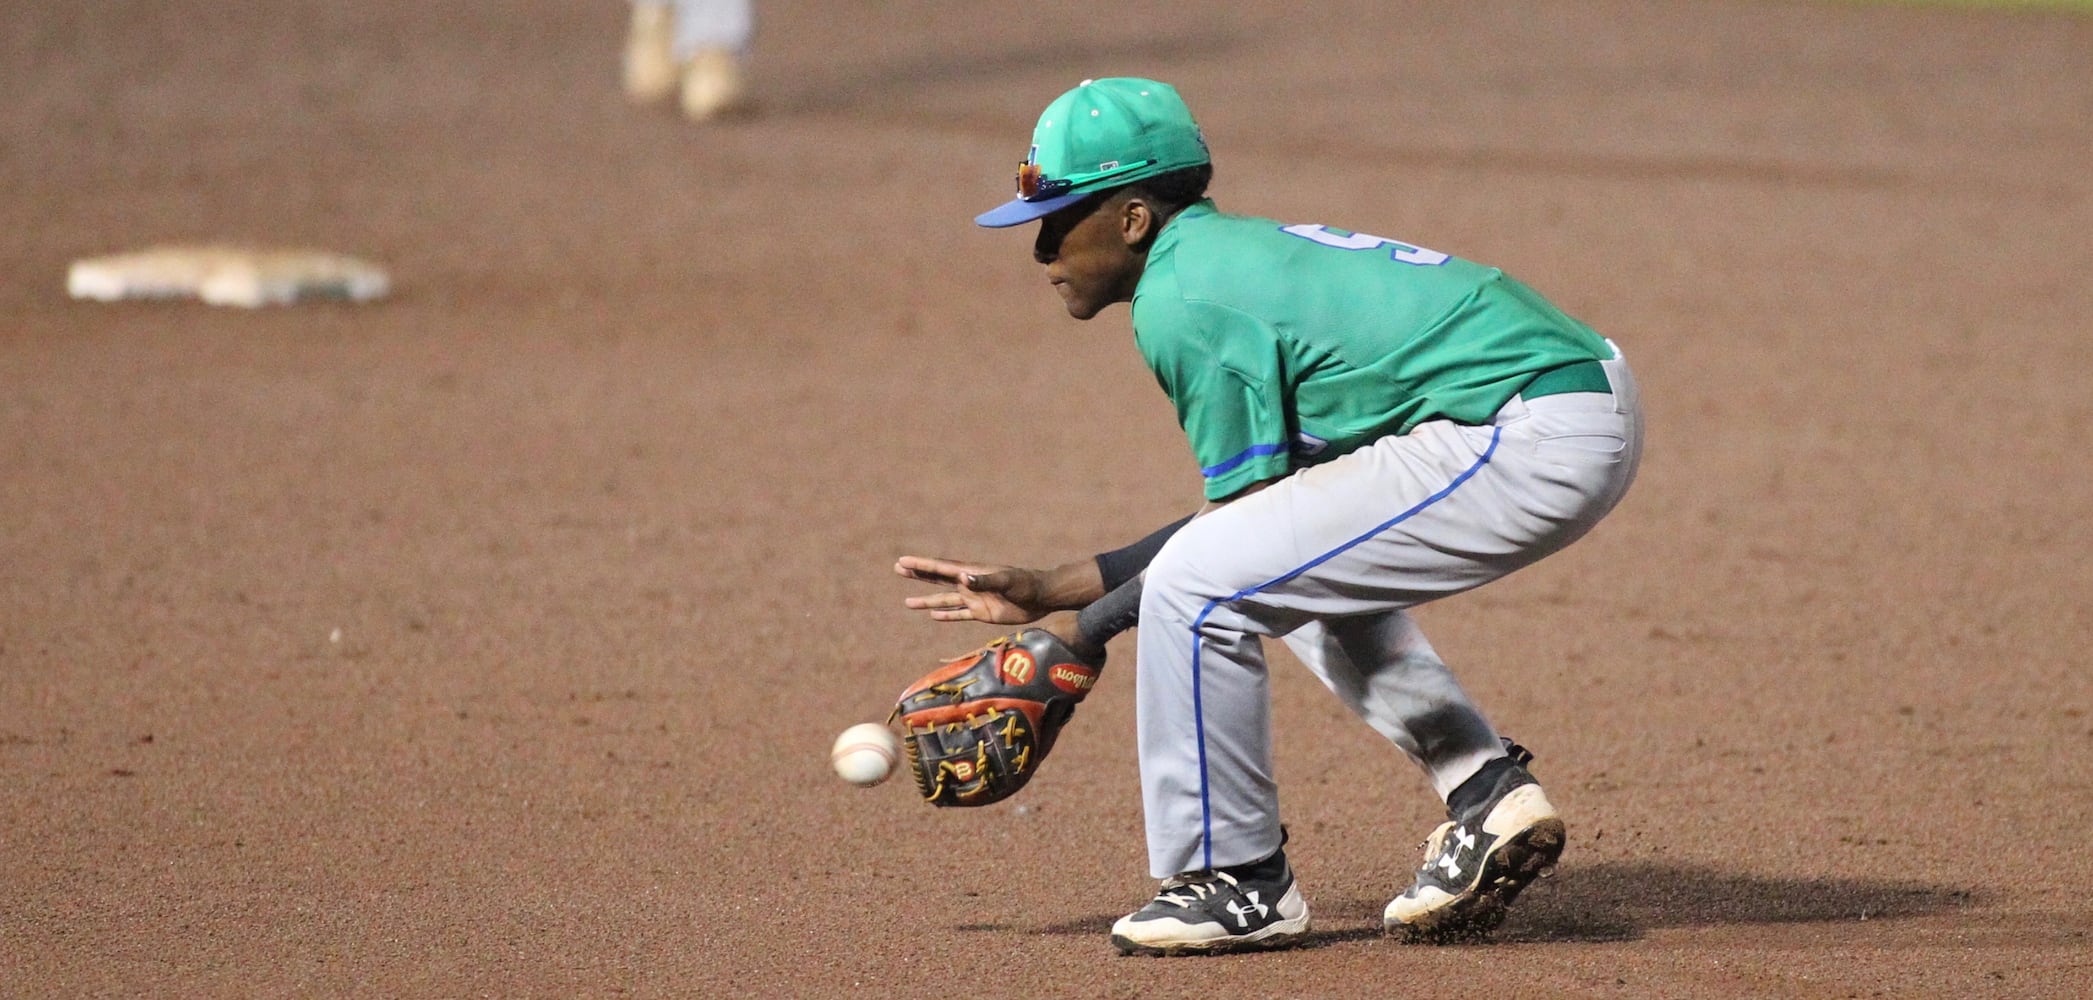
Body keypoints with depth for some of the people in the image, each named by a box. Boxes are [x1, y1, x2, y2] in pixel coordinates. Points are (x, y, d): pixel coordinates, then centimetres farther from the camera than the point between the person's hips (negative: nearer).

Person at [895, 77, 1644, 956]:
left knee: (1197, 590, -8)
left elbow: (1248, 522, -6)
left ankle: (1234, 883, 5)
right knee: (1315, 572, 30)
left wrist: (1088, 627, 4)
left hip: (1524, 445, -11)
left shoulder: (1181, 299, -8)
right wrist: (1053, 589, 22)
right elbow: (1253, 515, 21)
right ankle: (1490, 794, 21)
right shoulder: (1231, 252, 20)